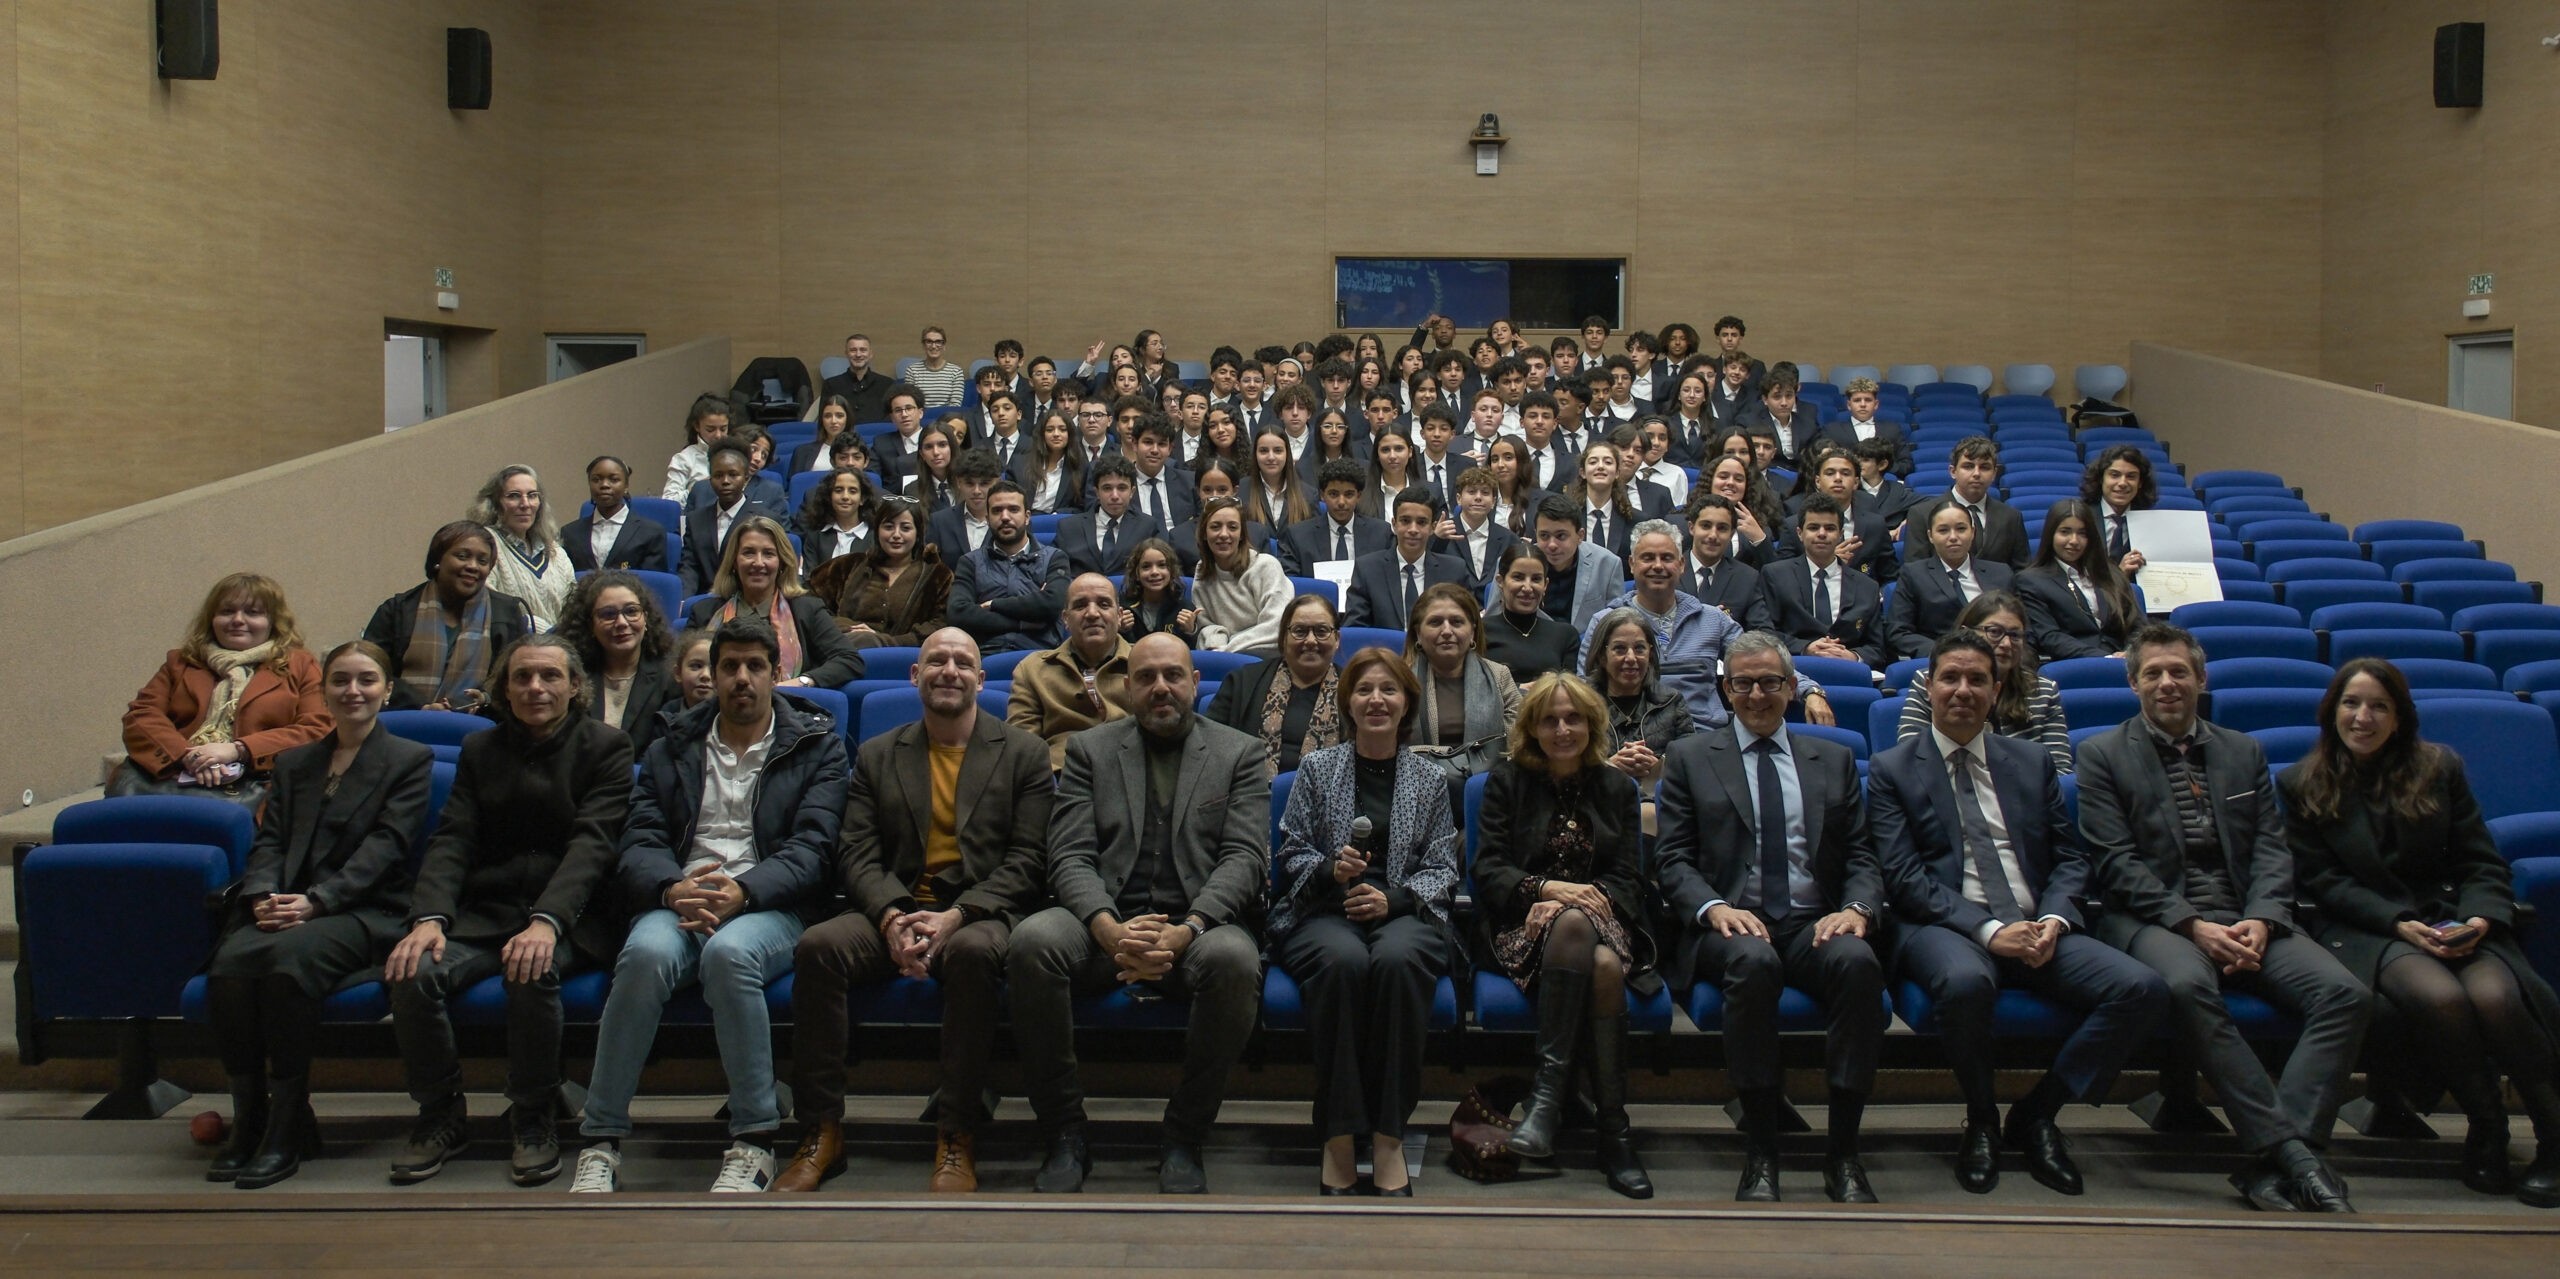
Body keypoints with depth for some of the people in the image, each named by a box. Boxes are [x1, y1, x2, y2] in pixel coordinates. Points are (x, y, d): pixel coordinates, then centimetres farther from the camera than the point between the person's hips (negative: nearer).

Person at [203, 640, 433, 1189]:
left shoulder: (410, 760, 10)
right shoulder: (294, 761, 25)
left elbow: (385, 846, -4)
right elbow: (269, 840, 14)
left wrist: (316, 901, -17)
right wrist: (262, 895, -9)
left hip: (366, 913, -4)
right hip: (286, 911, 4)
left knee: (288, 957, -35)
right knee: (229, 963, -29)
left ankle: (289, 1125, -25)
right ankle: (248, 1118, -17)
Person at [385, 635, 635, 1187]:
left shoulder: (606, 746, 3)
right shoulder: (481, 750, 16)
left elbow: (592, 843, -10)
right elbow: (451, 841, 5)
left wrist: (547, 921, -28)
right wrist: (429, 917, -15)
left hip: (567, 918, -4)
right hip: (485, 914, 4)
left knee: (532, 972, -36)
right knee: (412, 972, -25)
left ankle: (535, 1120, -12)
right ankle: (441, 1116, -3)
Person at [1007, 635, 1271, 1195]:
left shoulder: (1241, 753, 13)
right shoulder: (1089, 749, 16)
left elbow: (1244, 859, 0)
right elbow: (1070, 857, 4)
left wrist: (1185, 931, -19)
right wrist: (1111, 930, -18)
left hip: (1197, 923, -1)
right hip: (1105, 921, 1)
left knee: (1235, 960, -36)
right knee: (1032, 942, -31)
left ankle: (1184, 1138, -15)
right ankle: (1064, 1135, -15)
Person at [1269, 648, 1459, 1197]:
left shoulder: (1428, 779, 16)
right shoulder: (1317, 768, 14)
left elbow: (1443, 869, 9)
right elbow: (1291, 853, 10)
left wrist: (1391, 898, -10)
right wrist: (1331, 870, -12)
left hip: (1403, 912, 1)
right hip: (1324, 911, 0)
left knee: (1398, 959, -37)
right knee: (1343, 960, -37)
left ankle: (1388, 1140, -32)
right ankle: (1338, 1139, -33)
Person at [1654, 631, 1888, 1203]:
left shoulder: (1834, 760, 20)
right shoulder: (1690, 758, 13)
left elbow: (1862, 856, 14)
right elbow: (1673, 858, 5)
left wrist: (1856, 909, -9)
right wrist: (1715, 908, -15)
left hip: (1815, 924, 2)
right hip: (1731, 925, -2)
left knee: (1858, 961, -33)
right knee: (1753, 960, -38)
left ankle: (1842, 1151, -23)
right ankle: (1760, 1151, -26)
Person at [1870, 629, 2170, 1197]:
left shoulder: (2033, 763, 20)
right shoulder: (1891, 770, 7)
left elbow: (2071, 858, 15)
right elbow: (1904, 876, -4)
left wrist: (2053, 921, -7)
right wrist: (1988, 929, -17)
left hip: (2038, 928, 4)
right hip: (1946, 928, -4)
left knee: (2144, 990, -22)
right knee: (1965, 981, -40)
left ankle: (2037, 1112, -3)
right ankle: (1981, 1122, -9)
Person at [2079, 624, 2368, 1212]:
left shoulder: (2243, 751, 21)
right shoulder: (2102, 754, 9)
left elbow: (2271, 849, 12)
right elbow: (2115, 862, -2)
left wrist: (2259, 921, -9)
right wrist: (2193, 925, -14)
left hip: (2245, 918, 4)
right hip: (2154, 918, -4)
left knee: (2345, 994, -24)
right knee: (2189, 985, -39)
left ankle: (2271, 1164, -29)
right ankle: (2293, 1154, -35)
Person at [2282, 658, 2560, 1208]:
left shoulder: (2439, 768, 12)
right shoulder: (2301, 786, 7)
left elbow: (2483, 863, 10)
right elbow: (2321, 879, 0)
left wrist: (2480, 918, -11)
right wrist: (2399, 924, -13)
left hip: (2451, 922, 2)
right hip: (2365, 931, -2)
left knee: (2494, 996, -31)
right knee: (2439, 997, -33)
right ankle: (2487, 1129, -13)